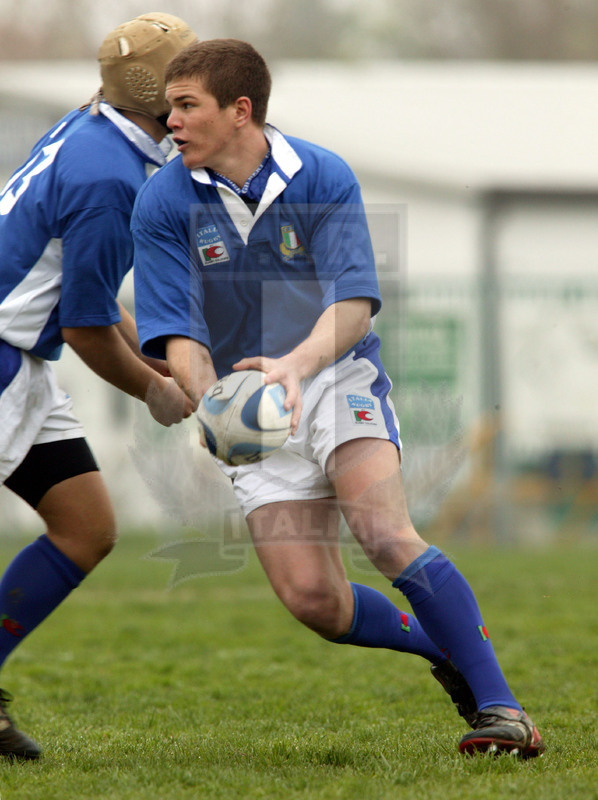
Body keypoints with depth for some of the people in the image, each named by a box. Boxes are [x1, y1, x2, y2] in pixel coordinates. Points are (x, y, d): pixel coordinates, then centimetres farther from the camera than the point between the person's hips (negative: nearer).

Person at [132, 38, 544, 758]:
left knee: (387, 536, -26)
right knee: (311, 599, -12)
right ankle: (447, 651, 14)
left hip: (337, 378, -2)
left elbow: (354, 303, -17)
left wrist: (295, 363, -37)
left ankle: (498, 705, -20)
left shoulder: (323, 178, -9)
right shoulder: (163, 203, -7)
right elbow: (178, 335, -10)